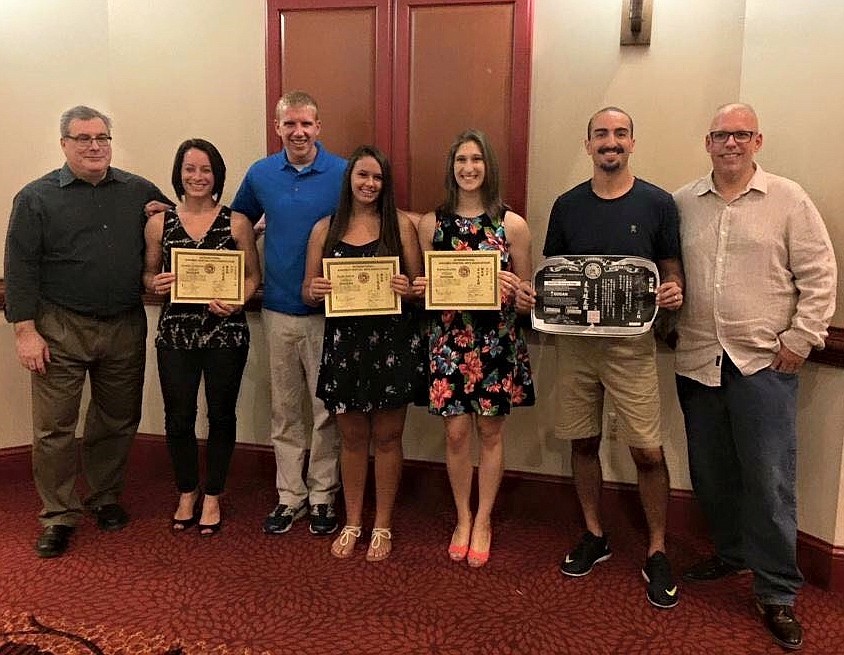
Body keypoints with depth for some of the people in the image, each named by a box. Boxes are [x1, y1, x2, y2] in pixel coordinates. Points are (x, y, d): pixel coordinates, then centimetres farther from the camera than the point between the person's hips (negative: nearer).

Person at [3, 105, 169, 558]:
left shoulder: (139, 192, 6)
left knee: (118, 421, 13)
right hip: (60, 331, -2)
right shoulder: (37, 197, 0)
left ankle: (105, 498, 33)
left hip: (125, 328, 3)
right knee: (54, 428, 2)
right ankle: (58, 516, 17)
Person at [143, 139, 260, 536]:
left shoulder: (237, 223, 0)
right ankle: (186, 493, 30)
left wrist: (236, 301, -15)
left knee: (221, 415, 8)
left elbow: (253, 276, 3)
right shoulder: (159, 223, 5)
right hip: (175, 331, 1)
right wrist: (157, 284, -10)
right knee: (178, 417, 6)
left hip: (225, 331, -1)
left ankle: (212, 497, 27)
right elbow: (148, 274, 12)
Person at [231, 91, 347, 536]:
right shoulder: (260, 174, 6)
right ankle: (289, 495, 24)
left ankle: (322, 495, 21)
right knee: (285, 411, 11)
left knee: (327, 409, 5)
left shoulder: (342, 174, -5)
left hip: (329, 310, -3)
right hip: (278, 310, 3)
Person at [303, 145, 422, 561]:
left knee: (387, 437, 9)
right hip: (343, 343, 2)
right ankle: (352, 522, 31)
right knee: (352, 437, 13)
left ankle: (382, 526, 26)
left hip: (391, 343, -1)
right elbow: (307, 291, 9)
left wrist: (407, 290, -18)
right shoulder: (325, 229, 6)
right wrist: (314, 292, -14)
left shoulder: (400, 225, 2)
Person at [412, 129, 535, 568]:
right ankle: (462, 518, 26)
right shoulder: (431, 223, 4)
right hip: (448, 338, 1)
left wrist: (513, 288, -15)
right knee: (456, 431, 4)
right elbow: (424, 285, 11)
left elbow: (526, 290, 6)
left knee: (490, 430, 8)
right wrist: (420, 289, -11)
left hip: (497, 339, 0)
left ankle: (483, 521, 26)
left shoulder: (512, 224, 0)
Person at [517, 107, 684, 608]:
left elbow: (672, 269, 4)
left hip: (632, 343, -2)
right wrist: (532, 294, -9)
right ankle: (595, 536, 31)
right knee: (584, 442, 12)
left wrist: (674, 292, -18)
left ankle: (657, 552, 18)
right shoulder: (567, 205, 6)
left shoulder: (658, 203, -1)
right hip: (574, 340, 3)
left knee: (648, 451, -2)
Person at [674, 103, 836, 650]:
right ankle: (731, 553, 36)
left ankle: (778, 593, 15)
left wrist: (801, 339, -6)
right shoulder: (682, 203, 8)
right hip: (698, 361, 4)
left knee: (769, 480, 0)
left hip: (764, 362, -3)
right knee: (711, 472, 14)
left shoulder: (788, 199, 0)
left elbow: (819, 275, -1)